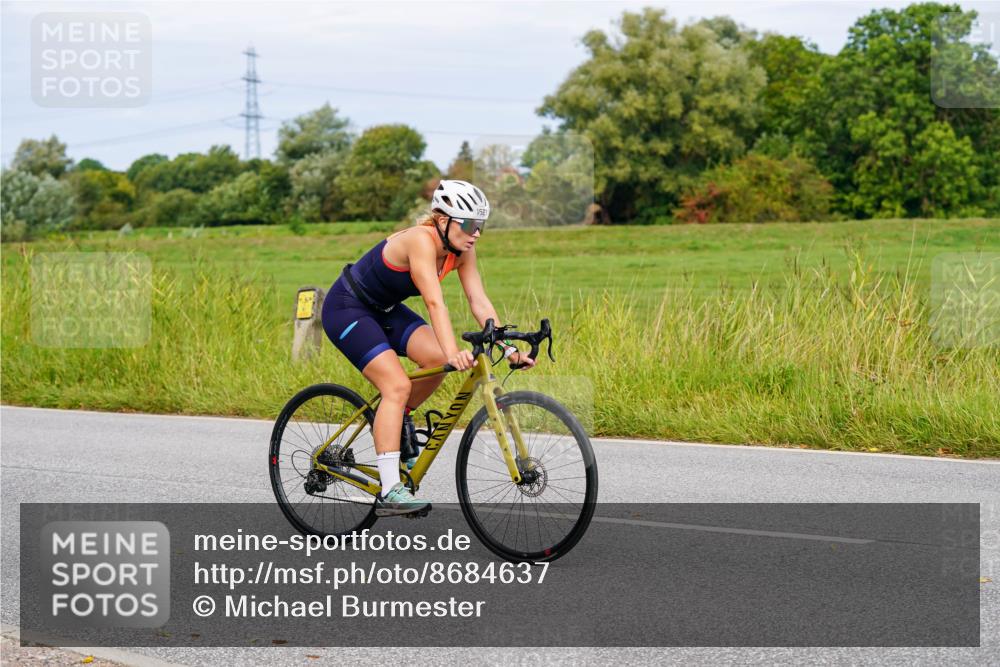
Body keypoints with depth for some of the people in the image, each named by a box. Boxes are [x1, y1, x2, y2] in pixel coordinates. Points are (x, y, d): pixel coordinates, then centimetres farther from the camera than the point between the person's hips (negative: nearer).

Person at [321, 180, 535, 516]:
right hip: (347, 309, -8)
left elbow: (480, 303, -10)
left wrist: (508, 348, -20)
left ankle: (398, 418, 13)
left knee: (437, 358, -15)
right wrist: (453, 352, -51)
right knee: (398, 386, -22)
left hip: (384, 310, 8)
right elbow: (435, 303, -40)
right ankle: (389, 491, -25)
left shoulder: (461, 250, -7)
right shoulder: (421, 240, -30)